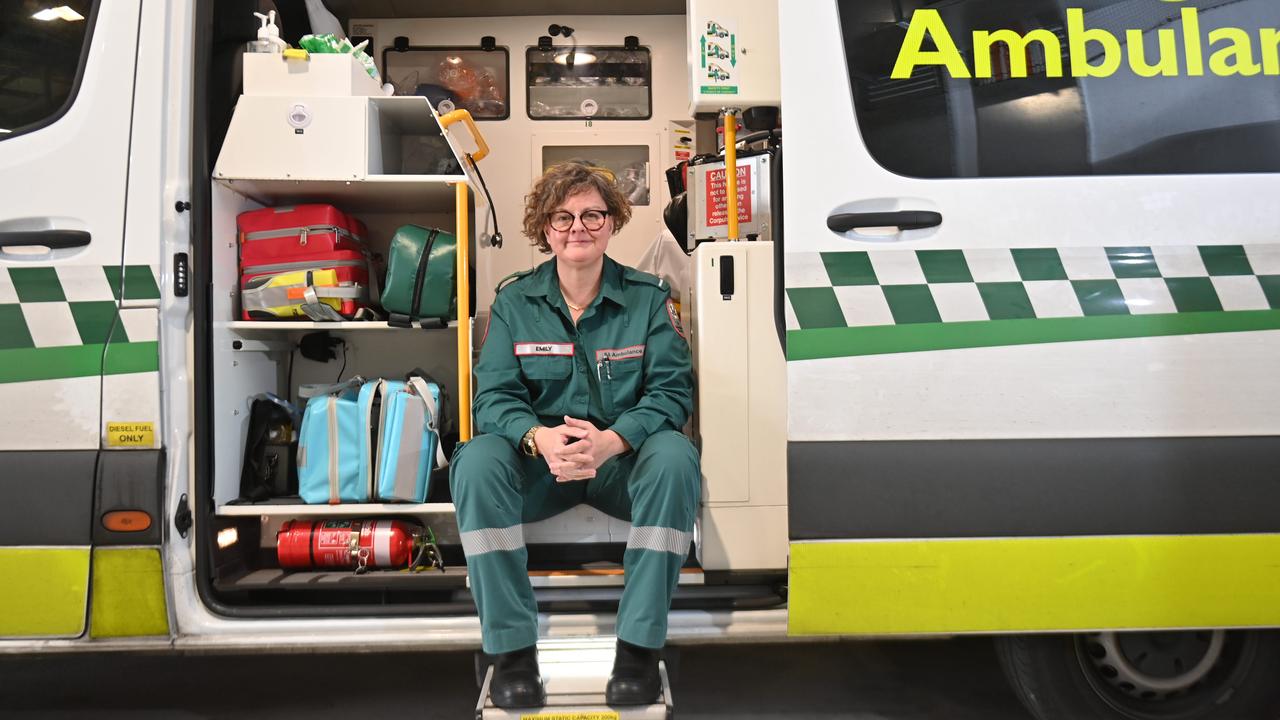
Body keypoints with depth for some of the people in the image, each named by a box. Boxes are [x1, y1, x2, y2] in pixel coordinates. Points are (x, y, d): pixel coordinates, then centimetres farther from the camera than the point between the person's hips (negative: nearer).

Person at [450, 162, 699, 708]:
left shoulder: (649, 297, 2)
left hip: (624, 458, 0)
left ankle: (639, 644, -24)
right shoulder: (513, 301, 4)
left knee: (675, 456, -33)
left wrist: (611, 439, -27)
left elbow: (672, 390, -7)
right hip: (538, 460, 1)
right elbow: (494, 396, -5)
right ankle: (511, 648, -23)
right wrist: (539, 438, -28)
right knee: (476, 462, -29)